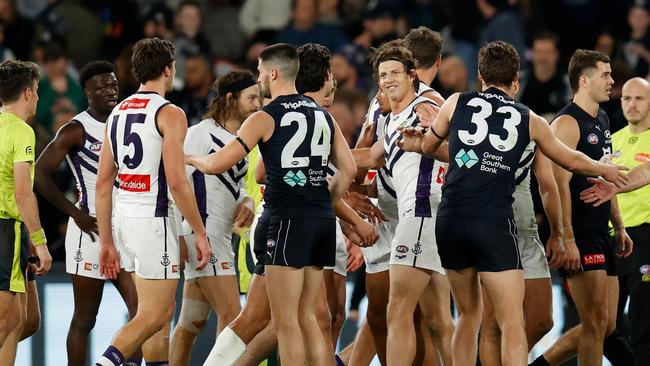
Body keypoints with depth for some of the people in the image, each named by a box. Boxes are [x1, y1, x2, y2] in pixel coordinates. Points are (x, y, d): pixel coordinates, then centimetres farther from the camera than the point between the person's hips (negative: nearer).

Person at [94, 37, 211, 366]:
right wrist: (200, 233, -10)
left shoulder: (117, 113, 12)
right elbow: (177, 182, -17)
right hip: (153, 218, -8)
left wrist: (106, 240, 16)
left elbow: (103, 182, 11)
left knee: (163, 311, 16)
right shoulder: (169, 114, -10)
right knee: (153, 314, -6)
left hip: (124, 216, 8)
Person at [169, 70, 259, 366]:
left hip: (220, 236, 9)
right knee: (231, 314, -15)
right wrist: (177, 235, -19)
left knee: (193, 321, 11)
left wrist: (247, 201, 2)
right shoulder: (201, 133, -10)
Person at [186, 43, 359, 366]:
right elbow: (348, 169, 14)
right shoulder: (322, 115, 14)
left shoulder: (265, 118, -5)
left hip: (289, 219, -7)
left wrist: (189, 158, 18)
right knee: (307, 317, 12)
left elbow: (217, 164, -3)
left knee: (286, 320, -4)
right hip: (323, 221, 7)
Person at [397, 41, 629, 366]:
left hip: (450, 220, 3)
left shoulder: (457, 103, 10)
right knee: (512, 324, -4)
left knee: (469, 315, 18)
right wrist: (605, 170, 45)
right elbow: (572, 160, 25)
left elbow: (428, 146, 26)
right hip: (494, 223, -3)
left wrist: (416, 144, 50)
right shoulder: (529, 120, 10)